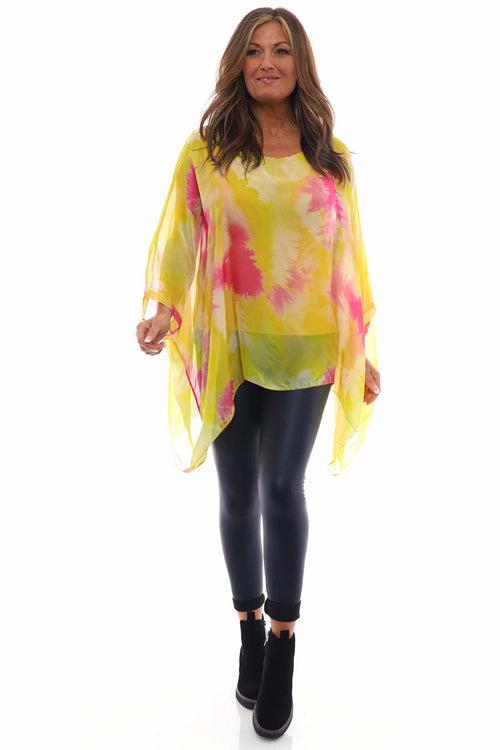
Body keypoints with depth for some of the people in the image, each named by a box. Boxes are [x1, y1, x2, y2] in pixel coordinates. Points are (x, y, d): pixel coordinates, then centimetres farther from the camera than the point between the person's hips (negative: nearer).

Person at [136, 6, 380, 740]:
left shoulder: (331, 157, 8)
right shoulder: (206, 150, 3)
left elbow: (347, 258, 9)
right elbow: (178, 239, 0)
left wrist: (362, 350, 9)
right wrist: (165, 307, -20)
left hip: (304, 348, 0)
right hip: (227, 348, 0)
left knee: (282, 485, -6)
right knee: (239, 493, 9)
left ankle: (282, 641, 14)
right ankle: (251, 630, 29)